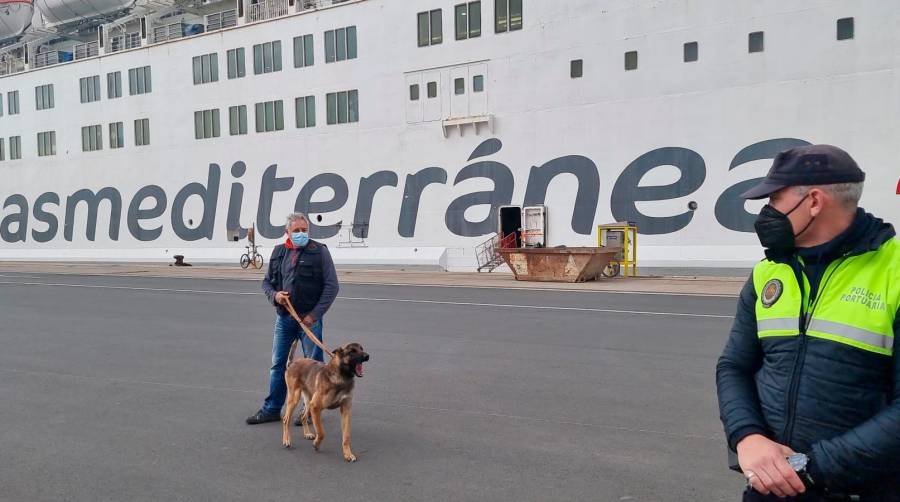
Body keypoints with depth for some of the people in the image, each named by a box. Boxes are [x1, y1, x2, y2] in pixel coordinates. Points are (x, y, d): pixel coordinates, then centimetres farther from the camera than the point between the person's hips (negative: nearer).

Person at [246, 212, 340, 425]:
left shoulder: (319, 251, -5)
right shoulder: (278, 252, 8)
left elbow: (332, 286, -7)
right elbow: (266, 281, 16)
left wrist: (315, 314, -12)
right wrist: (274, 295, -7)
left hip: (309, 318, -4)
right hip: (283, 317, 4)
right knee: (277, 363, 12)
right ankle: (271, 409, 24)